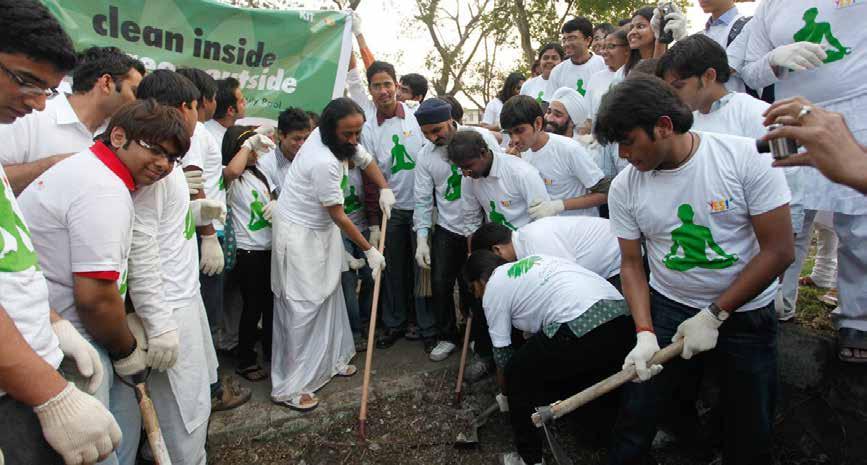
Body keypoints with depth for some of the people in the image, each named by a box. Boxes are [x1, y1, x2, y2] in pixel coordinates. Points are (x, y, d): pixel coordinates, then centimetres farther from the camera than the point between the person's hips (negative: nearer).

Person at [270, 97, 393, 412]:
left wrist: (384, 188, -3)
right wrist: (369, 250, -14)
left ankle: (329, 360, 33)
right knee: (301, 308, -6)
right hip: (298, 234, -9)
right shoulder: (324, 162, -31)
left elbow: (366, 160, 15)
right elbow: (338, 216, -23)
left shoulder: (340, 140, -5)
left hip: (320, 229, 9)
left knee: (328, 297, 17)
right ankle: (288, 387, 5)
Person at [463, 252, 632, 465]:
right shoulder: (532, 260, 31)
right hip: (623, 315, 8)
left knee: (518, 375, 15)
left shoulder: (493, 289, 12)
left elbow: (502, 354, 18)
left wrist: (506, 392, 37)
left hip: (580, 328, -8)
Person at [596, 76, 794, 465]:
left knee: (751, 432, 12)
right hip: (667, 307, 1)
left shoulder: (747, 157, -18)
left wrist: (714, 315, -17)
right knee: (636, 413, 2)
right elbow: (632, 265, -3)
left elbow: (779, 251, -15)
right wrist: (645, 333, -16)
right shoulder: (624, 188, -10)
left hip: (747, 311, -1)